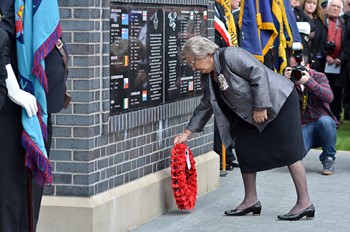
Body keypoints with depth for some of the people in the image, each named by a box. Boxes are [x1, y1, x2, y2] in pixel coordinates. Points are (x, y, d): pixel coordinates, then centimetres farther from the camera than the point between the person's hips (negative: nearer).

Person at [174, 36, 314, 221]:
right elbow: (205, 106, 15)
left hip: (278, 100, -10)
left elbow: (258, 73, -26)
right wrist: (187, 133, 12)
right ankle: (251, 200, 16)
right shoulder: (208, 77, 8)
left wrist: (260, 107, -25)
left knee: (289, 151, -9)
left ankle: (304, 203, -7)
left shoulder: (230, 55, -20)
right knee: (245, 150, 7)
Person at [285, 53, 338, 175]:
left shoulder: (319, 77, 1)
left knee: (325, 121, -38)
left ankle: (328, 159, -13)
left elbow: (329, 97, -20)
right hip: (303, 127, 0)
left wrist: (309, 81, -29)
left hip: (323, 120, 0)